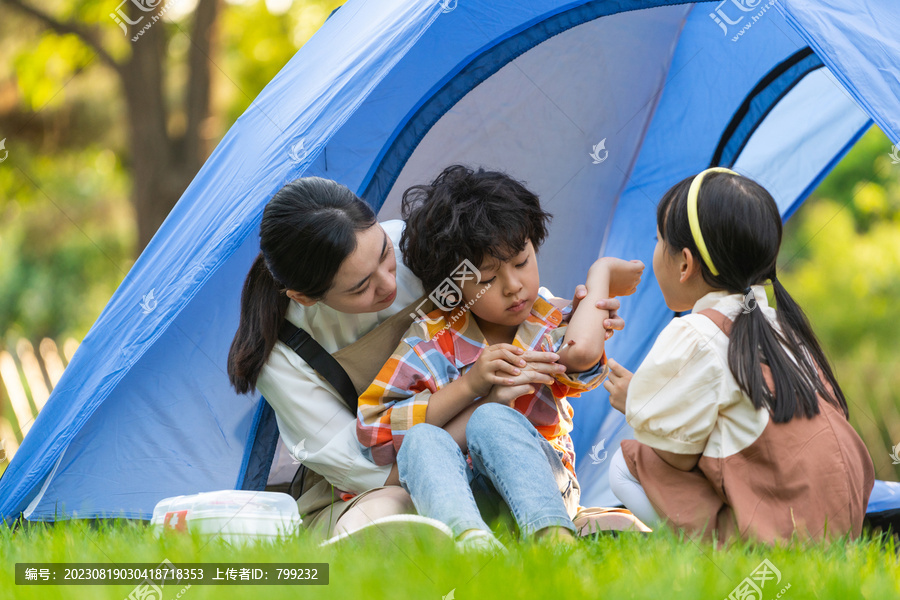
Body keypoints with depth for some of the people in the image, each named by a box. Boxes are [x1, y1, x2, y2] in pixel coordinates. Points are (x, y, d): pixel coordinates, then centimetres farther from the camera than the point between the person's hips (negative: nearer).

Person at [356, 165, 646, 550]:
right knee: (422, 439, -30)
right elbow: (374, 430, -6)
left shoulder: (550, 324, 3)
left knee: (491, 421, -29)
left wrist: (600, 275, -5)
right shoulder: (433, 338, 2)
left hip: (537, 481, -1)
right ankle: (470, 538, -60)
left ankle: (554, 536, -53)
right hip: (451, 492, 1)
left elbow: (580, 352, -26)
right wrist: (470, 384, -12)